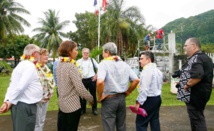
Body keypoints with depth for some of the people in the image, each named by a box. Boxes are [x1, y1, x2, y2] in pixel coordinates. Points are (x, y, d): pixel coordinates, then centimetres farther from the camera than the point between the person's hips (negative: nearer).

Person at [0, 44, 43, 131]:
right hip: (26, 106, -10)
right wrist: (10, 102, -14)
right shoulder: (30, 66, -15)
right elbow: (20, 87, -23)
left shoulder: (21, 65, 17)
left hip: (19, 104, 10)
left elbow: (12, 85, 9)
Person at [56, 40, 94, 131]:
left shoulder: (59, 64, 5)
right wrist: (91, 99, -11)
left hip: (62, 103, 8)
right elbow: (80, 88, -23)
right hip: (72, 105, -8)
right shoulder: (71, 66, -20)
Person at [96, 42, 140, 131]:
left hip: (109, 99, -6)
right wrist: (127, 92, 11)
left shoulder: (104, 64, -12)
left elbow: (100, 82, -29)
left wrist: (99, 97, -15)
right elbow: (136, 80, 4)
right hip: (121, 98, 6)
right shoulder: (124, 64, 6)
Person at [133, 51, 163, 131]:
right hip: (157, 98, 10)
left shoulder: (147, 70, -17)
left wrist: (138, 102, -20)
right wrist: (156, 96, 20)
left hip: (149, 100, -10)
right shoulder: (157, 70, 13)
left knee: (141, 123, -2)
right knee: (155, 122, 15)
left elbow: (144, 89, -23)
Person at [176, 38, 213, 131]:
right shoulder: (205, 57, 13)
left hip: (195, 94, -10)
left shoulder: (195, 59, -19)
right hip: (202, 92, 10)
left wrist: (187, 85, -19)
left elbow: (197, 76, -35)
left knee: (196, 120, 0)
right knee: (199, 118, 21)